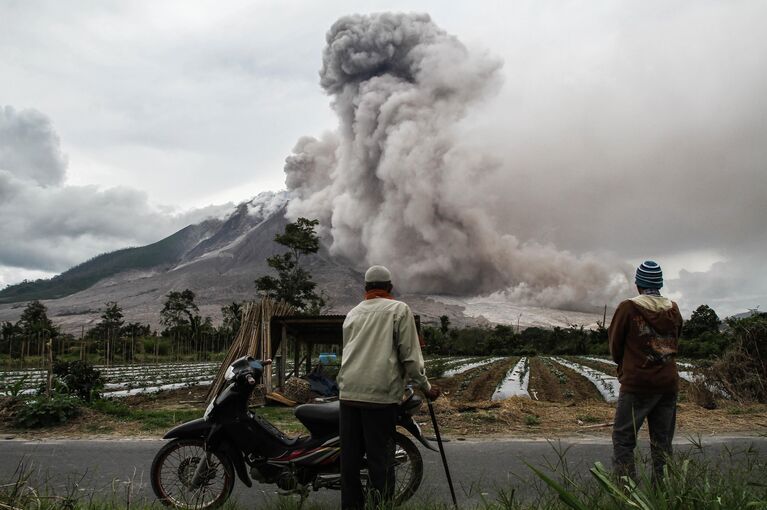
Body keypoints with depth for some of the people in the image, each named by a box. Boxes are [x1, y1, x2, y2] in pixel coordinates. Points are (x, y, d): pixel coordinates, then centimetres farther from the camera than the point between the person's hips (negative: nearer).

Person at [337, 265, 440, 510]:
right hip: (380, 394, -5)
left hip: (349, 393, 5)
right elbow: (410, 355, -3)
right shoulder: (399, 309, 3)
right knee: (380, 459, 0)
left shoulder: (353, 313, 19)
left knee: (350, 457, 11)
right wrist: (425, 387, 7)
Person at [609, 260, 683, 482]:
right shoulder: (674, 309, 6)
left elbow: (615, 343, 0)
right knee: (662, 441, 12)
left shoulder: (628, 308, -9)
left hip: (637, 383, -5)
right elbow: (674, 344, 13)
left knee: (623, 439, 2)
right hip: (668, 384, 5)